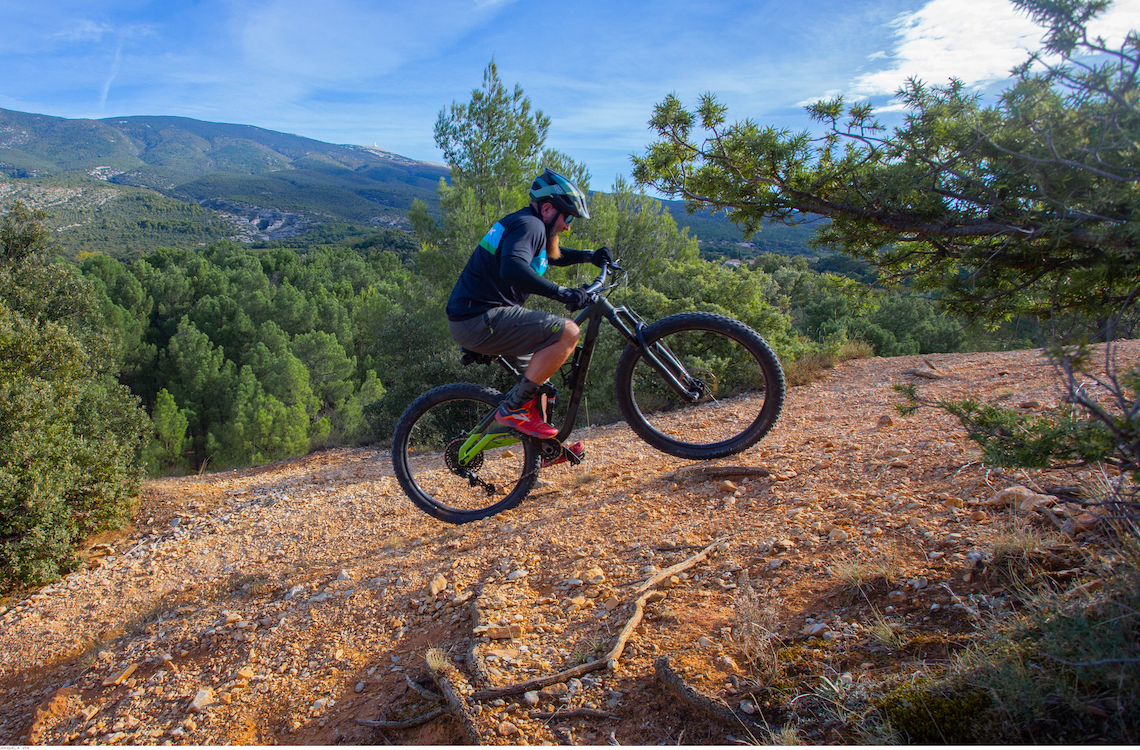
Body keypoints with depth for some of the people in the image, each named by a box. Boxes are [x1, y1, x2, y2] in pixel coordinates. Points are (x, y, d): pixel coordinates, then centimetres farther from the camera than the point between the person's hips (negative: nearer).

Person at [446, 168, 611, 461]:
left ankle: (543, 447, 29)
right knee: (567, 333, -18)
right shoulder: (529, 225, -11)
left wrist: (589, 256, 24)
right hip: (480, 319, -11)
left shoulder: (522, 223, 21)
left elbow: (550, 255, 39)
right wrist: (561, 292, -33)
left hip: (468, 317, 11)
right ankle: (513, 408, -10)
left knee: (545, 352, 24)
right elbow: (512, 269, -32)